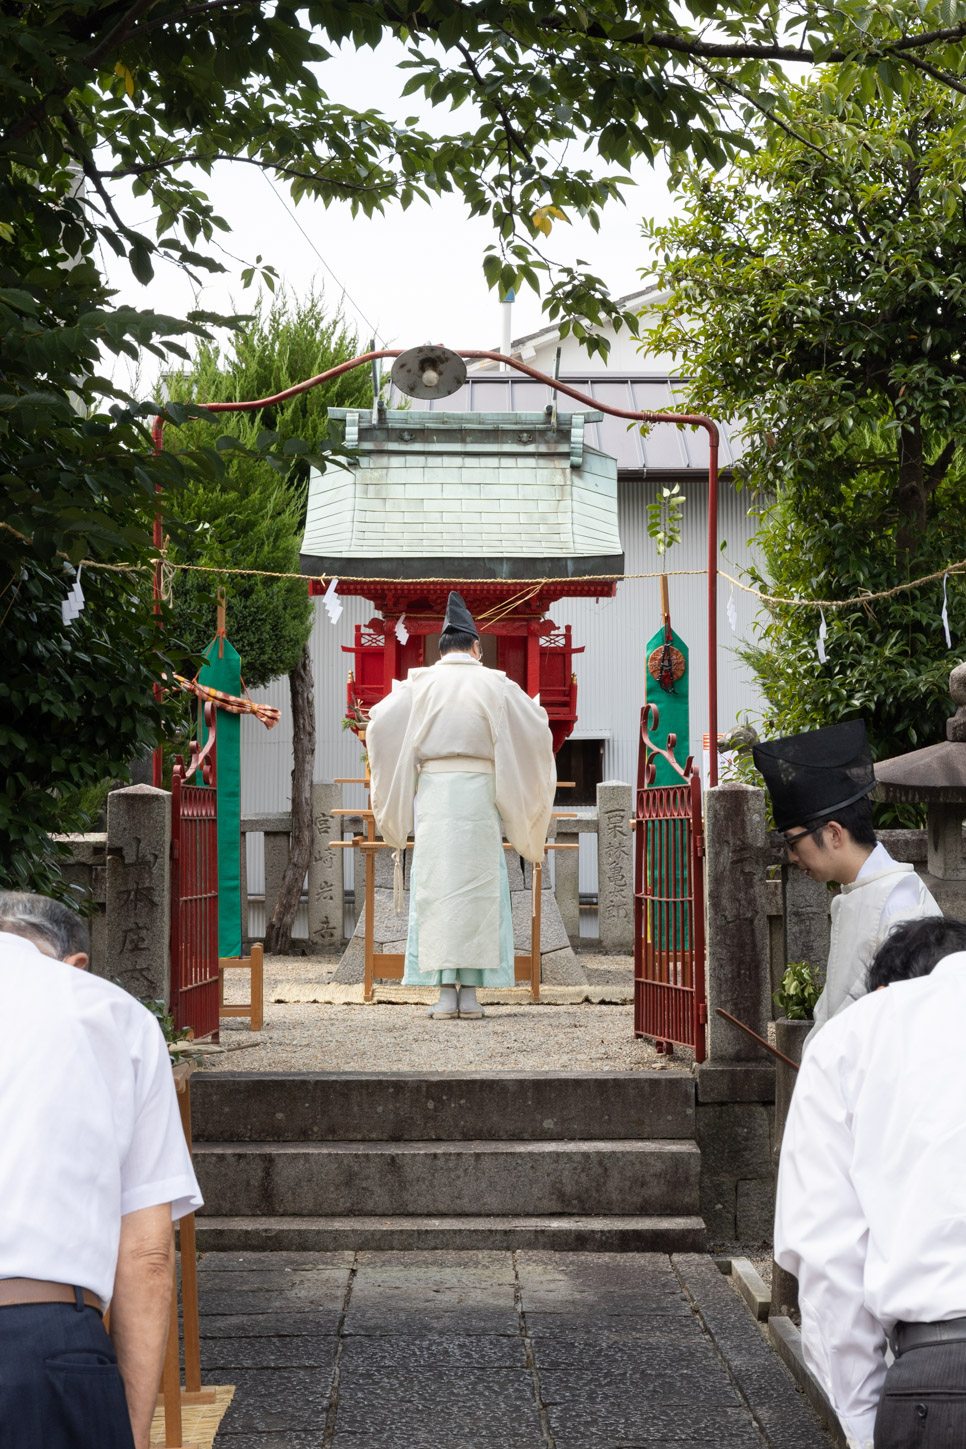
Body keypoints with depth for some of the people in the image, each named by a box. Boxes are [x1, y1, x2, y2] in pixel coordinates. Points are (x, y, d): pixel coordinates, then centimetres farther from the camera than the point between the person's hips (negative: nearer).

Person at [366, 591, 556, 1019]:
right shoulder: (495, 685, 3)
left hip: (432, 790, 0)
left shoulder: (419, 684, 4)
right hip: (479, 789, 0)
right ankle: (470, 992, -1)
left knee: (435, 888, 2)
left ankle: (445, 992, -4)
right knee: (477, 889, 4)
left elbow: (377, 724, -3)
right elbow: (536, 729, 6)